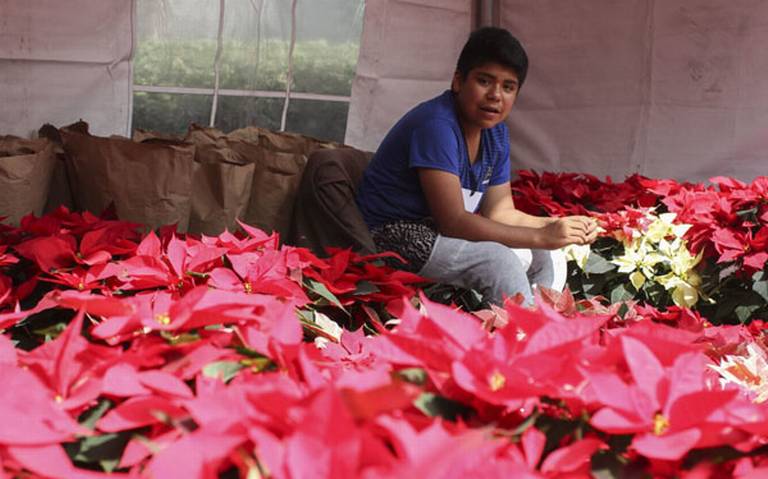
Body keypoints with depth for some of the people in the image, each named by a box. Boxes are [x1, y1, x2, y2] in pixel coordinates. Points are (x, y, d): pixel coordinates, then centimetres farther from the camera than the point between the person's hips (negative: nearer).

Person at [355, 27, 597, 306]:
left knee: (549, 258, 4)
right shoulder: (436, 124, -23)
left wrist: (556, 227, -11)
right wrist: (540, 237, -25)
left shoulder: (496, 132, 5)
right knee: (498, 260, -29)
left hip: (439, 235, 9)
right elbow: (453, 221, -27)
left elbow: (500, 213, 7)